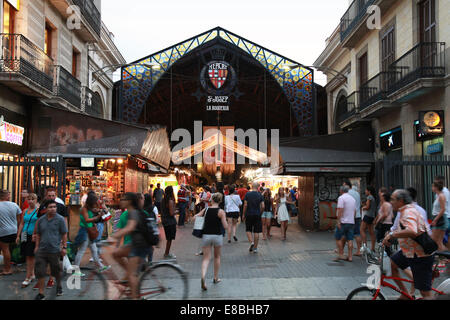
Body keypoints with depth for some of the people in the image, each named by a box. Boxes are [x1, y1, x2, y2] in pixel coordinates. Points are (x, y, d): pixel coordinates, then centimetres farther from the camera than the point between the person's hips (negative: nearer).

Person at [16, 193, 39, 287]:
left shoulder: (38, 210, -7)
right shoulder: (25, 211, 12)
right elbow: (22, 224, 16)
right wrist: (18, 236, 13)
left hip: (33, 236, -6)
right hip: (25, 236, 6)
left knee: (30, 256, -5)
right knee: (27, 256, 11)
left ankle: (28, 278, 0)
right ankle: (32, 274, 24)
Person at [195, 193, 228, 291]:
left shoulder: (205, 210, 1)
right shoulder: (221, 212, -8)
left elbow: (195, 217, 6)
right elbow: (225, 227, -10)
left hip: (206, 236, 2)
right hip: (217, 236, -1)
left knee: (206, 258, 4)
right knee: (217, 257, 20)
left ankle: (203, 276, -21)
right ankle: (216, 278, 29)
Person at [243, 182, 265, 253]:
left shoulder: (247, 194, -3)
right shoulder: (260, 195, 0)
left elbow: (245, 205, -7)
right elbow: (263, 207, -4)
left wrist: (244, 214, 3)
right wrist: (260, 213, 12)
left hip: (249, 215, -1)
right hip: (257, 215, 1)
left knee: (248, 230, 14)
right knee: (256, 231, 6)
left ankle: (251, 242, -8)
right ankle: (255, 248, 9)